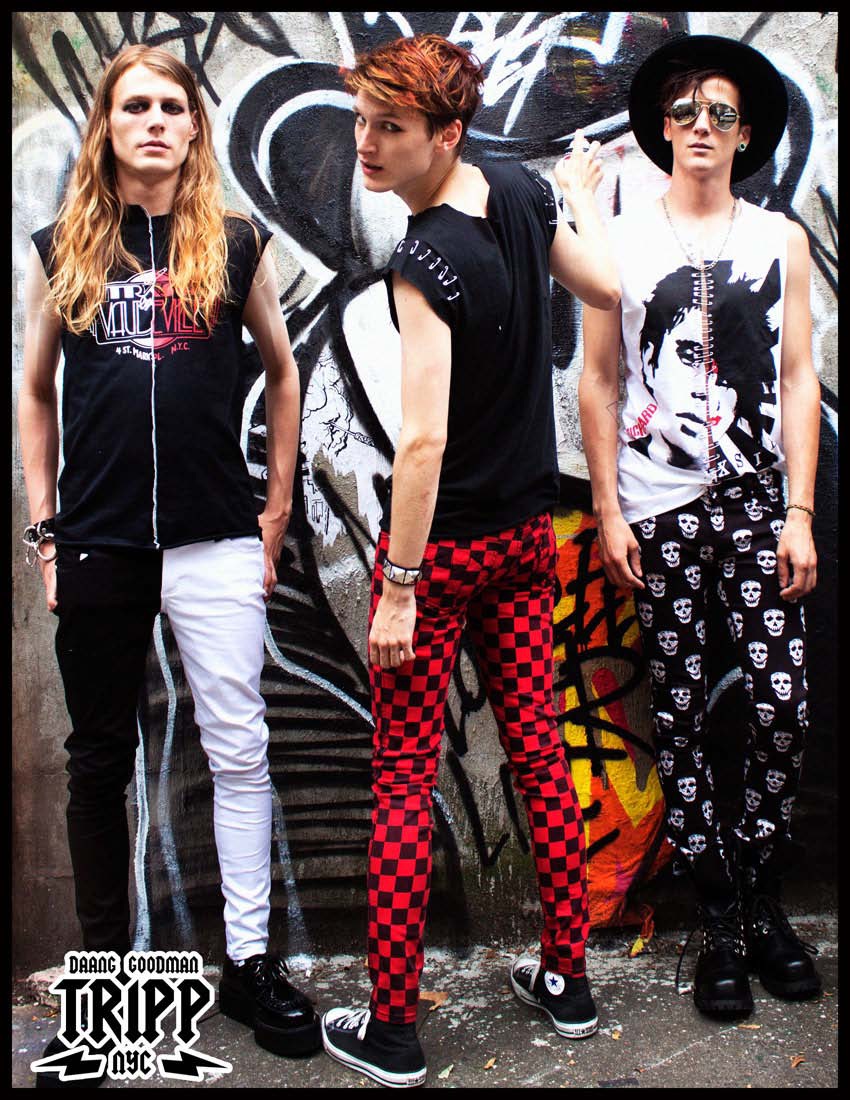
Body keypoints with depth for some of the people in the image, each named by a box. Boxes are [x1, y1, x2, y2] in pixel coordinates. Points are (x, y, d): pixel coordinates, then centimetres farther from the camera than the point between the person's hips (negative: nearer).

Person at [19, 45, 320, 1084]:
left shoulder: (236, 243, 6)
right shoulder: (62, 249, 8)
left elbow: (281, 372, 12)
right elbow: (35, 392, 12)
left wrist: (276, 509, 6)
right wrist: (43, 527, 6)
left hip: (214, 539, -1)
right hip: (96, 541, 2)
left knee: (238, 749, 1)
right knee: (99, 758, 11)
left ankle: (250, 963, 17)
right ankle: (105, 967, 27)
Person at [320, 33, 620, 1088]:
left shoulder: (425, 262, -21)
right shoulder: (522, 191, 0)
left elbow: (424, 437, -24)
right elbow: (606, 288, 15)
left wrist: (397, 590, -19)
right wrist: (585, 198, 34)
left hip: (442, 544, -7)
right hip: (527, 535, 7)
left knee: (403, 778, 4)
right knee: (539, 750, 15)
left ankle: (390, 1029, 16)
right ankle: (566, 980, 30)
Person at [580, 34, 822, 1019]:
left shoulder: (781, 241, 10)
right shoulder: (622, 241, 6)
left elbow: (798, 380, 7)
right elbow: (598, 383, 5)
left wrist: (800, 513, 0)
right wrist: (607, 514, -2)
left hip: (754, 502, 1)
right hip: (657, 511, -1)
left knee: (782, 704, -5)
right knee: (679, 718, 2)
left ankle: (763, 901, 17)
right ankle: (720, 919, 17)